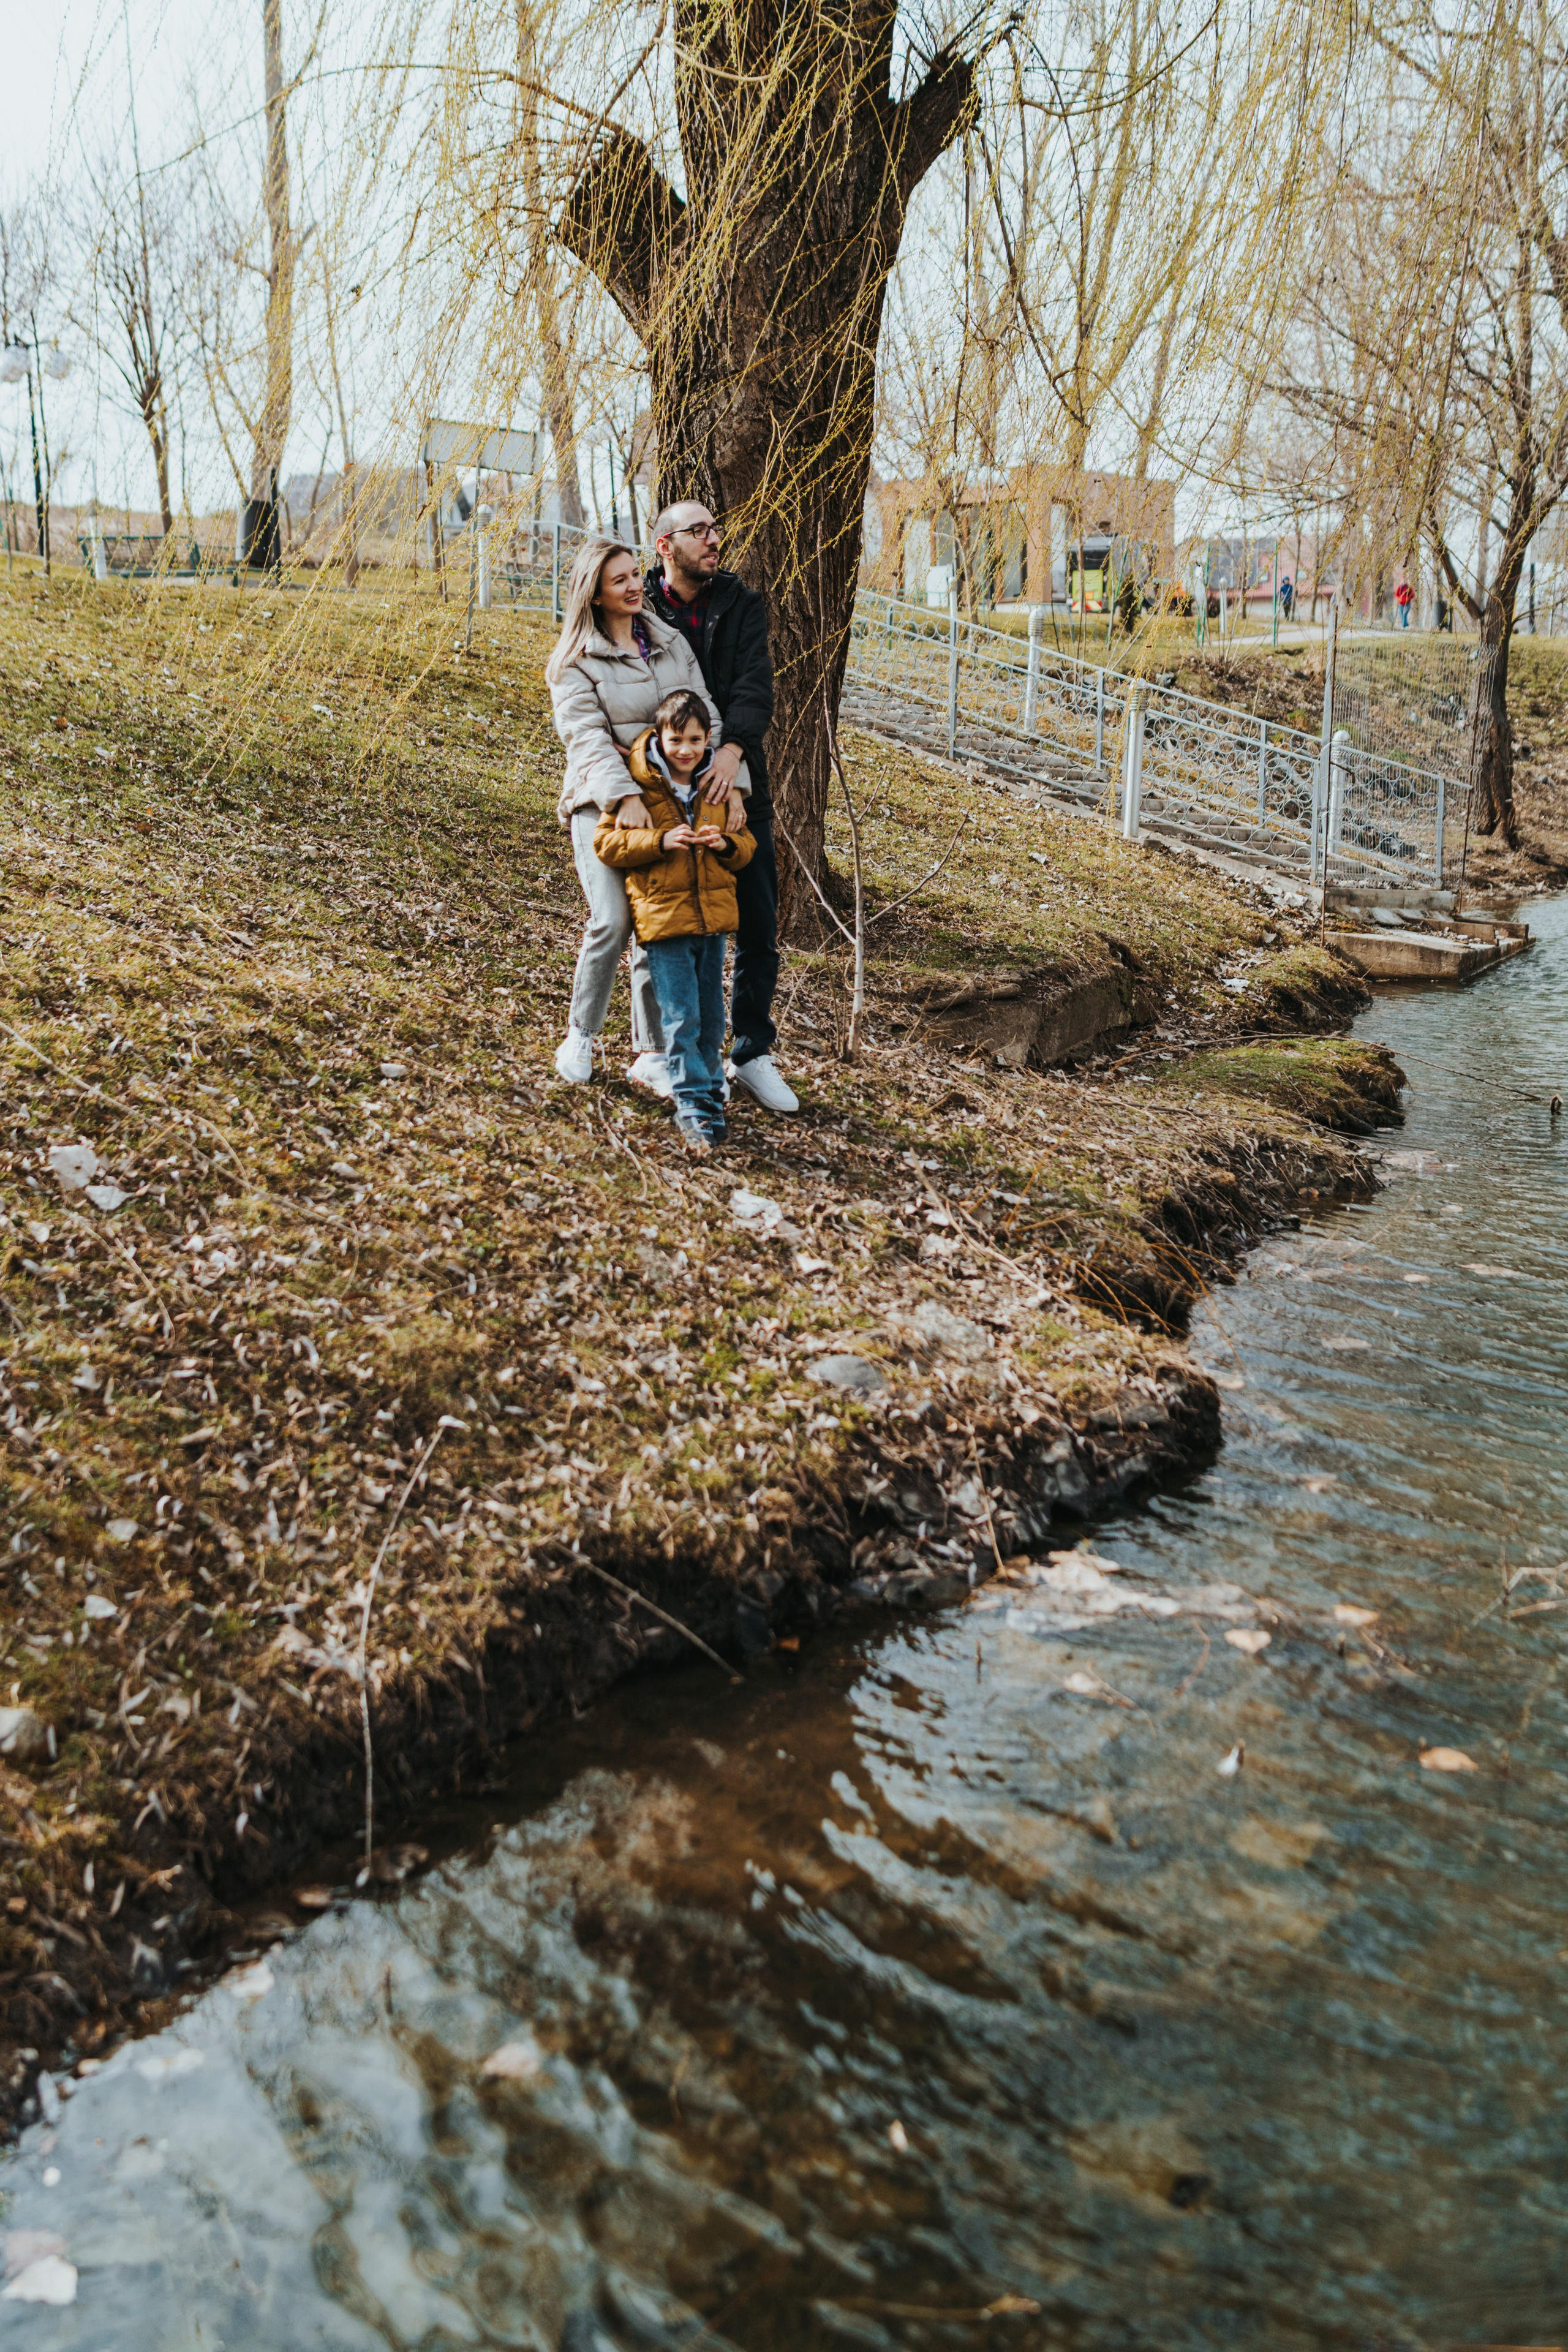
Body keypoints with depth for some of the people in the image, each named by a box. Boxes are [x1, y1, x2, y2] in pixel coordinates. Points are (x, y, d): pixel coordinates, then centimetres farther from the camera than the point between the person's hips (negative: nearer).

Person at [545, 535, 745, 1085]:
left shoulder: (672, 643, 14)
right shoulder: (576, 661, -1)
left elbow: (705, 713, 8)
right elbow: (587, 734, -13)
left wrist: (729, 775, -9)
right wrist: (623, 794, -28)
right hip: (602, 804, -4)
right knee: (612, 920, -18)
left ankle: (653, 1051, 12)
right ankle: (580, 1037, 2)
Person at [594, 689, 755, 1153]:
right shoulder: (636, 785, -3)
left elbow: (746, 847, 15)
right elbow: (606, 842, -5)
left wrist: (726, 844, -9)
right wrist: (659, 841, -19)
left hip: (713, 915, 4)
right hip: (662, 917, -4)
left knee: (712, 1015, 12)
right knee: (681, 1018, -8)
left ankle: (709, 1091, 30)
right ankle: (693, 1103, -2)